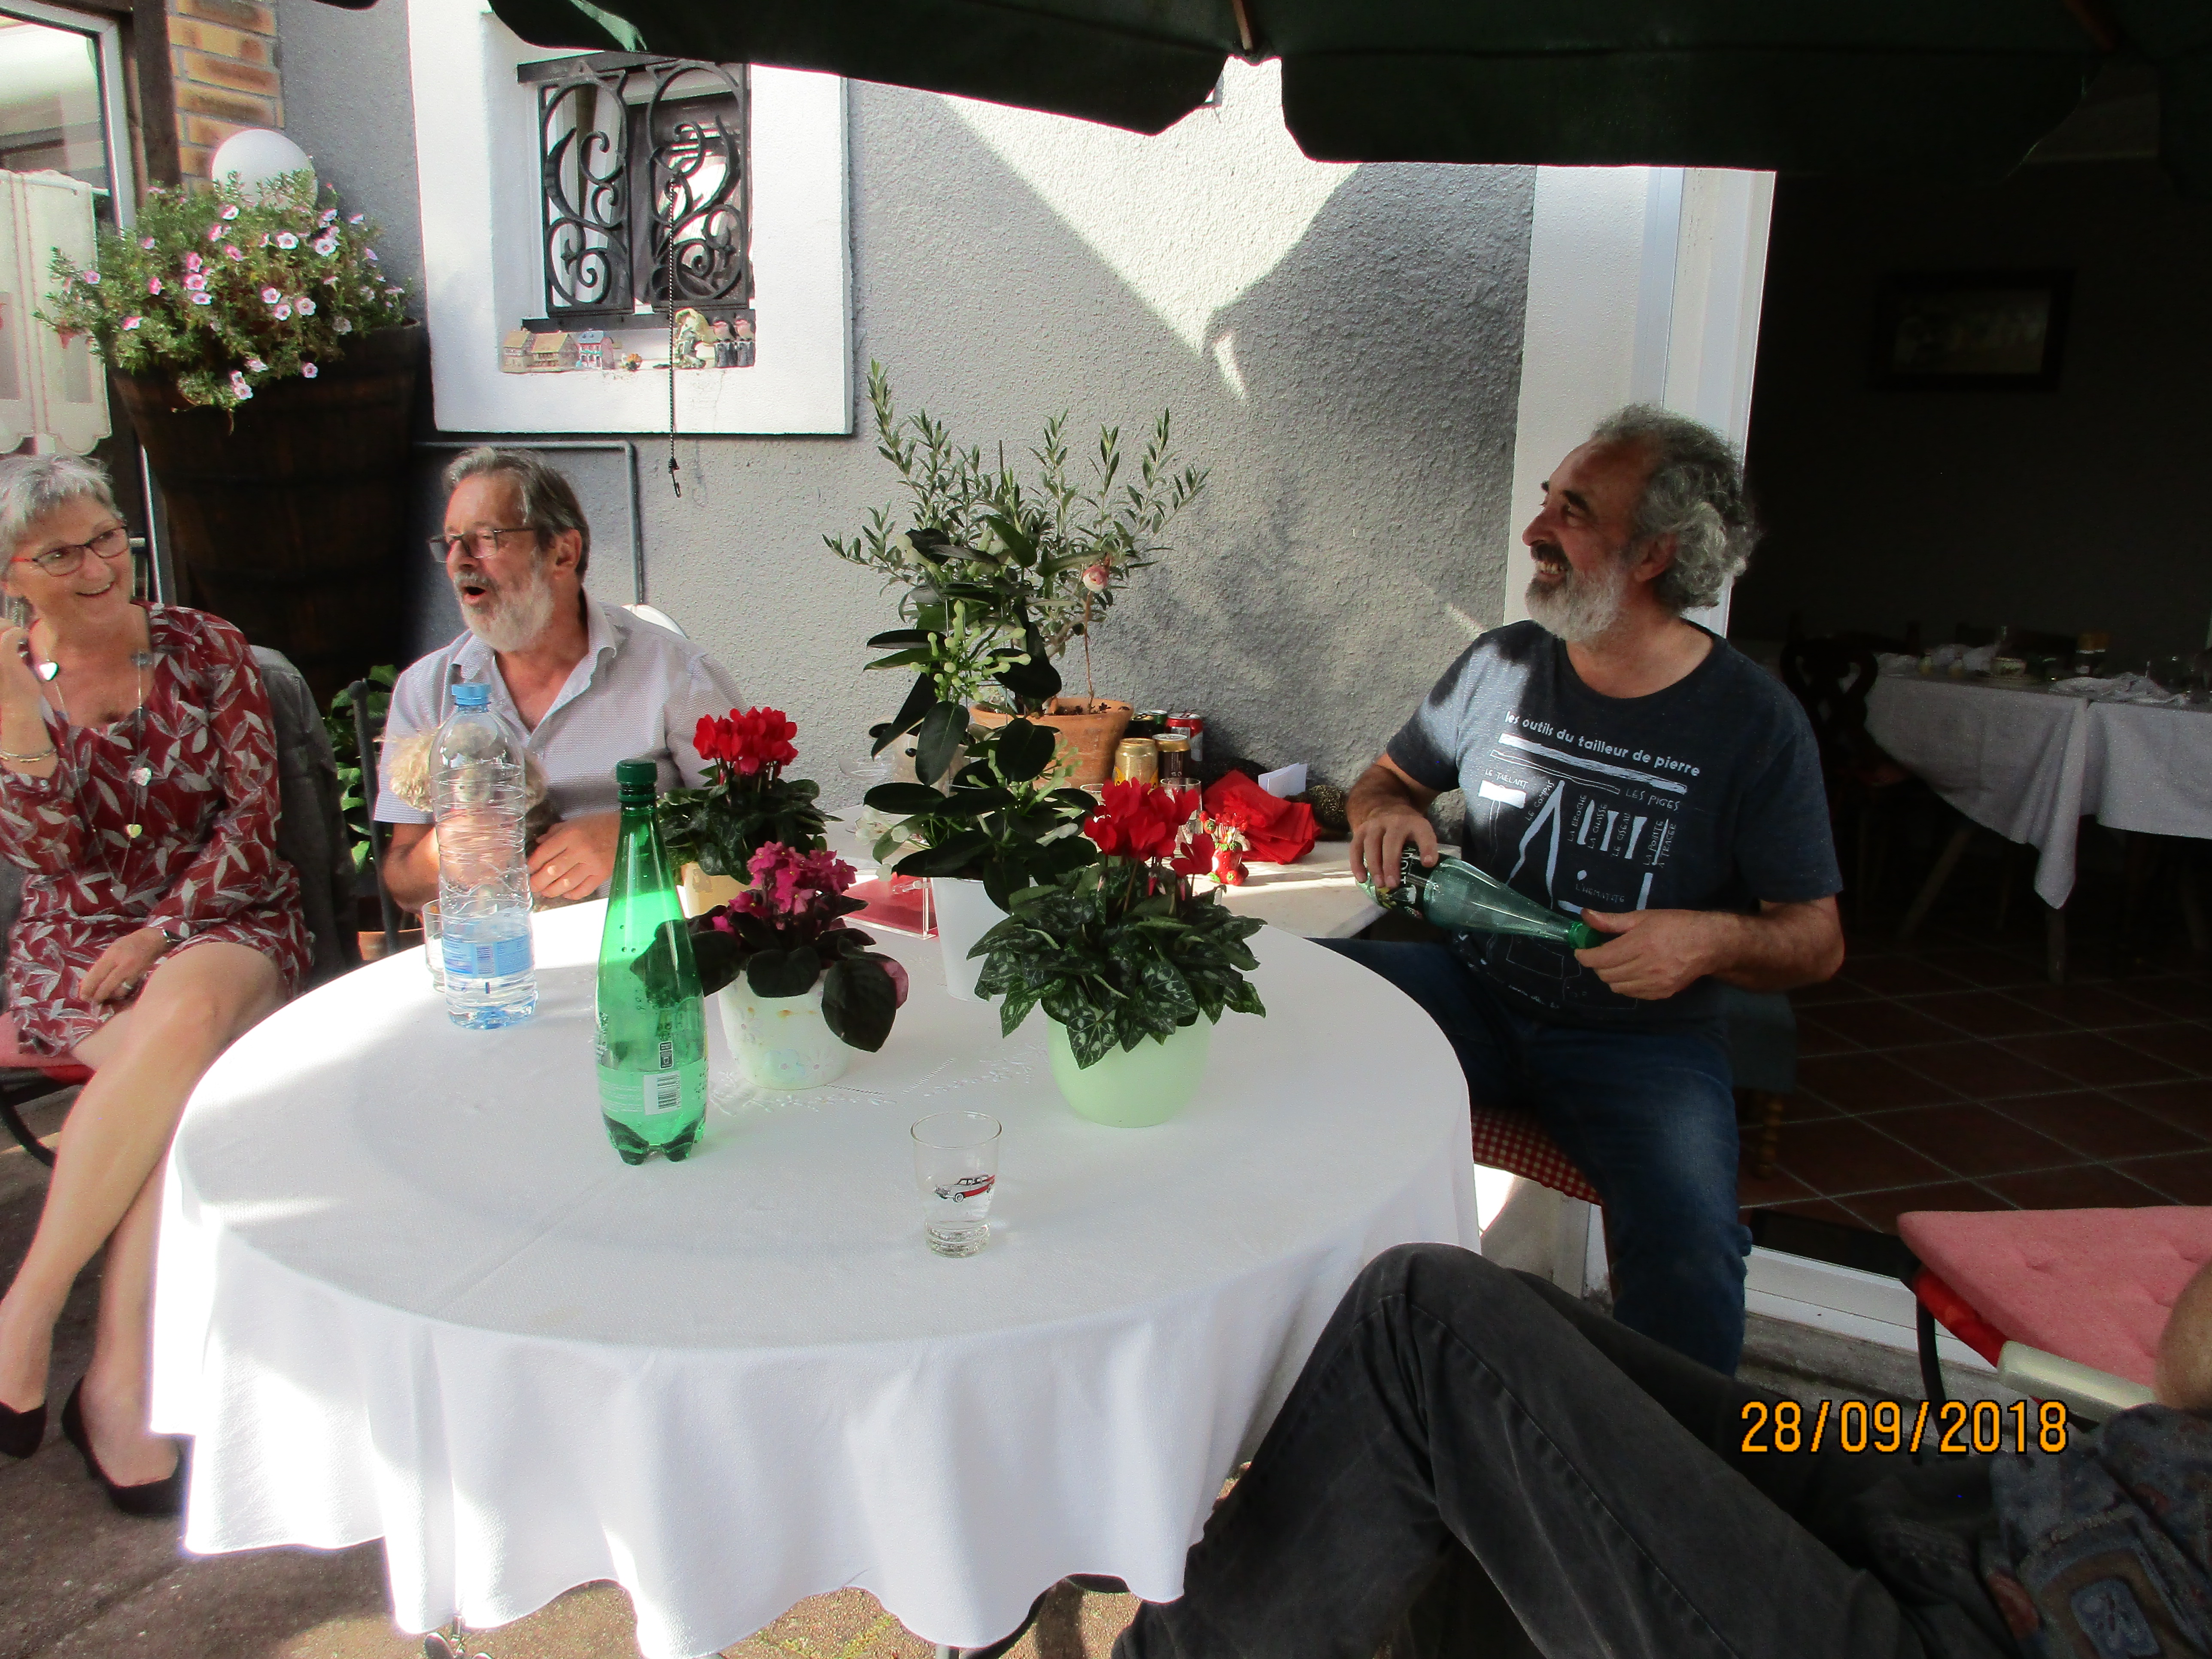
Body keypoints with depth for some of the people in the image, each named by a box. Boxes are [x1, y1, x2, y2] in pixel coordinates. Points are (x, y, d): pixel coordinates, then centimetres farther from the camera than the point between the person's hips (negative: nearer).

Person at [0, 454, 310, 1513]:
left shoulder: (205, 650, 6)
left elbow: (253, 817, -1)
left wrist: (163, 934, -13)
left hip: (227, 923, 0)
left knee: (188, 1015, -37)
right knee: (190, 1072, -33)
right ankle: (117, 1384, -24)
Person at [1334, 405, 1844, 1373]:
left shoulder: (1754, 722, -6)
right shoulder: (1501, 666, 3)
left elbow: (1817, 941, -1)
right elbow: (1386, 780, 17)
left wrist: (1711, 939, -23)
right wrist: (1387, 814, -8)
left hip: (1640, 1038, -3)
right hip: (1472, 990, 3)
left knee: (1688, 1251, -31)